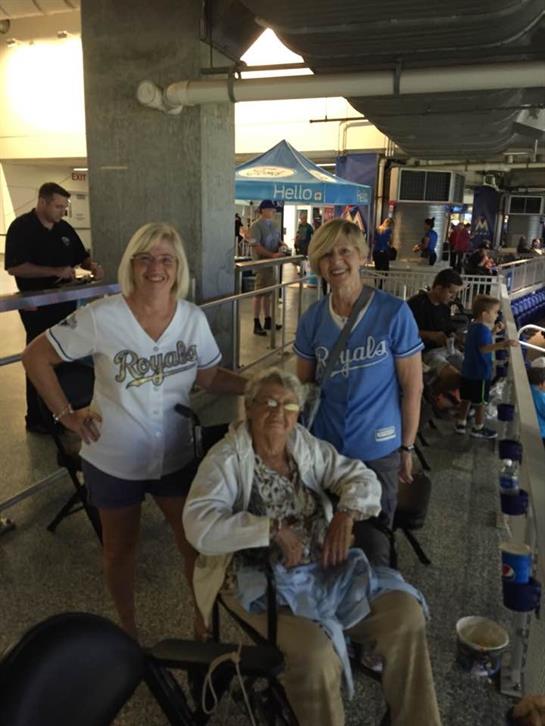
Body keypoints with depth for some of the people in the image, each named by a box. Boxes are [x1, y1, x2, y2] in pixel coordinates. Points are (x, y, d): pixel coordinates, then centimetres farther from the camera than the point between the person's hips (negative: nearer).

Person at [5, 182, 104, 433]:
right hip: (38, 307, -6)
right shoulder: (21, 228, -11)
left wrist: (92, 266, -4)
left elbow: (81, 256, 19)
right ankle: (36, 418, 14)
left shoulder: (65, 228, 9)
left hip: (66, 303, 7)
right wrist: (55, 271, -25)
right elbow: (14, 267, -20)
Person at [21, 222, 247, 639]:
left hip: (176, 457, 2)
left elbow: (211, 377, 4)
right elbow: (36, 357, -8)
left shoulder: (194, 319, -7)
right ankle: (128, 628, 45)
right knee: (120, 547, 19)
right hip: (114, 460, -2)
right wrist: (67, 415, -11)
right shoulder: (101, 318, -18)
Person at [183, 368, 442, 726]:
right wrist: (273, 529, -25)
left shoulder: (308, 446, 5)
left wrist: (346, 513, -13)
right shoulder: (227, 459, -11)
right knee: (314, 651, -31)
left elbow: (362, 478, 8)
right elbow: (200, 525, -23)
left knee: (404, 613, -10)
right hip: (261, 580, -5)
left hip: (322, 567, 5)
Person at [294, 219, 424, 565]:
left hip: (379, 450, -3)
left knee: (373, 547, 14)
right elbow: (304, 384, 7)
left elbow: (412, 387, -8)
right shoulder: (313, 317, -3)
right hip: (324, 447, 3)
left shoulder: (394, 313, -14)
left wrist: (407, 447, -5)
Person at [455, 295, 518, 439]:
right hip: (481, 373, -8)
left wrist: (493, 331, 12)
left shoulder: (474, 326, 7)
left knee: (466, 399, 17)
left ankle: (461, 424, 27)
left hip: (468, 371, 9)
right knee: (480, 402, 8)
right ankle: (478, 429, 21)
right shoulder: (483, 329, -24)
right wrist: (502, 345, -55)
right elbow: (484, 348, -40)